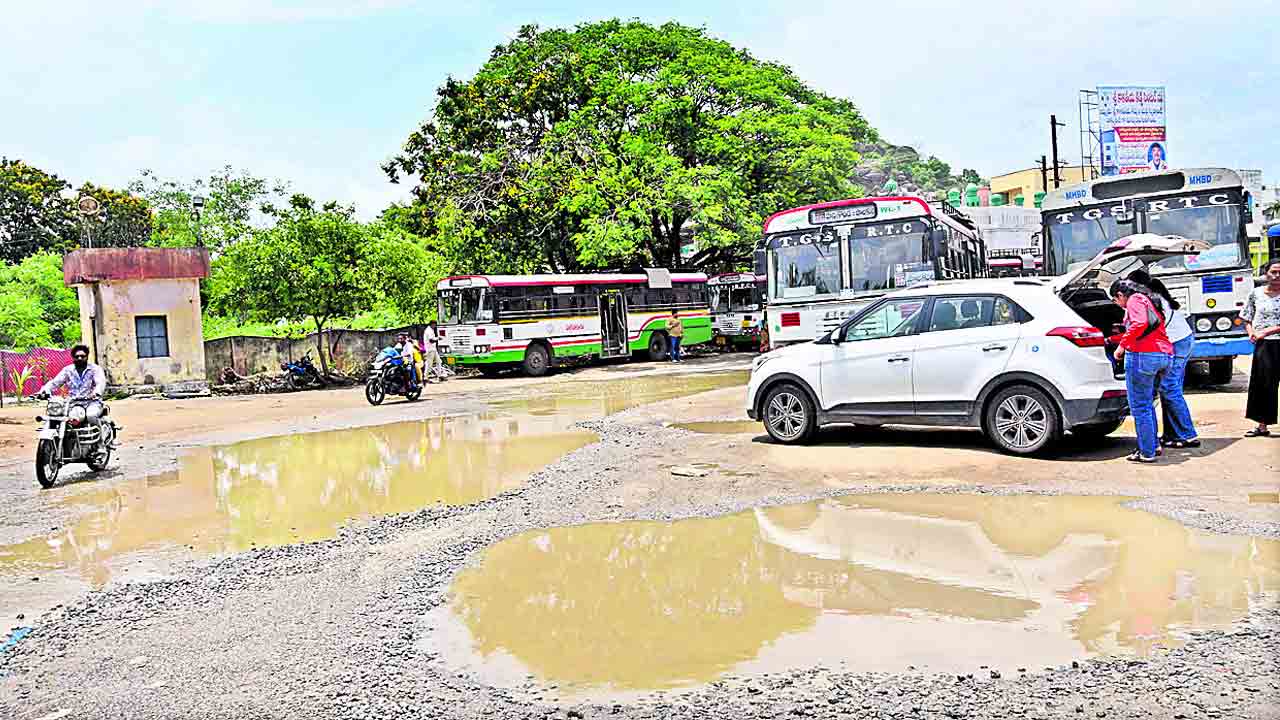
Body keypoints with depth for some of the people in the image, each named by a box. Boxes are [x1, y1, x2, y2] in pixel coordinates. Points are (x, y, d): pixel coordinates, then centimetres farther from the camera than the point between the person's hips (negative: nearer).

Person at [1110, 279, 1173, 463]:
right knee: (1147, 403, 23)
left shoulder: (1135, 299, -2)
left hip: (1143, 355, -10)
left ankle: (1147, 453, -1)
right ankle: (1153, 444, 28)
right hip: (1164, 354, 10)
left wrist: (1122, 344, -15)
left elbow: (1140, 324, -20)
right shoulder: (1148, 300, 26)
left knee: (1139, 406, -3)